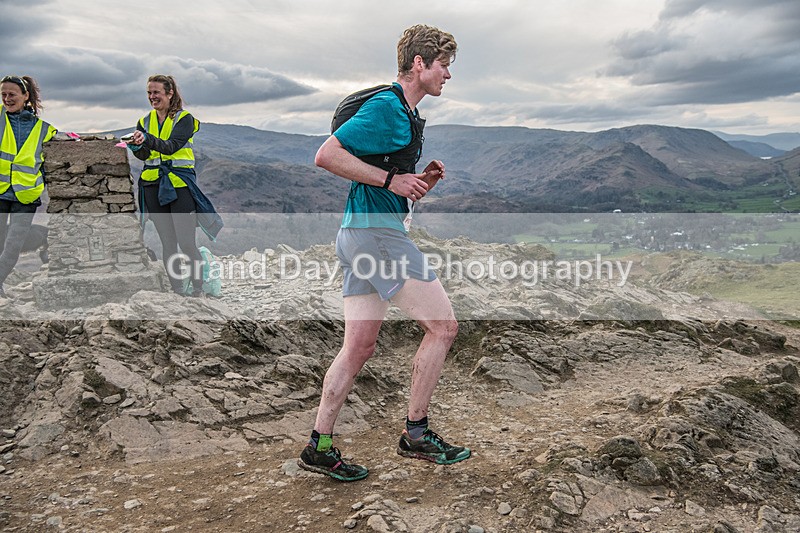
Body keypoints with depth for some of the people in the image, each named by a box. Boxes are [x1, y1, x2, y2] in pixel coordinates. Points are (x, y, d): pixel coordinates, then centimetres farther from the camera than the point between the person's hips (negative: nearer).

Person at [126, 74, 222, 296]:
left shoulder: (185, 119, 0)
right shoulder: (145, 121, 15)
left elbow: (171, 146, -17)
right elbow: (144, 155, 1)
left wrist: (147, 139, -33)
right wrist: (135, 146, -21)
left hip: (180, 184, -4)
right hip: (153, 185, 4)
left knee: (186, 242, -9)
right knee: (168, 242, 6)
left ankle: (198, 286, 5)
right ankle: (176, 287, 14)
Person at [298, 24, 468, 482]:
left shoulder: (408, 116, 23)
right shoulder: (385, 107, -9)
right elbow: (326, 155, -16)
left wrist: (423, 181, 9)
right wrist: (390, 179, -15)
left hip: (366, 234, 10)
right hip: (376, 232, -10)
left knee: (360, 346, 9)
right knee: (442, 326, -4)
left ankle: (319, 447, 16)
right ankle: (417, 434, 7)